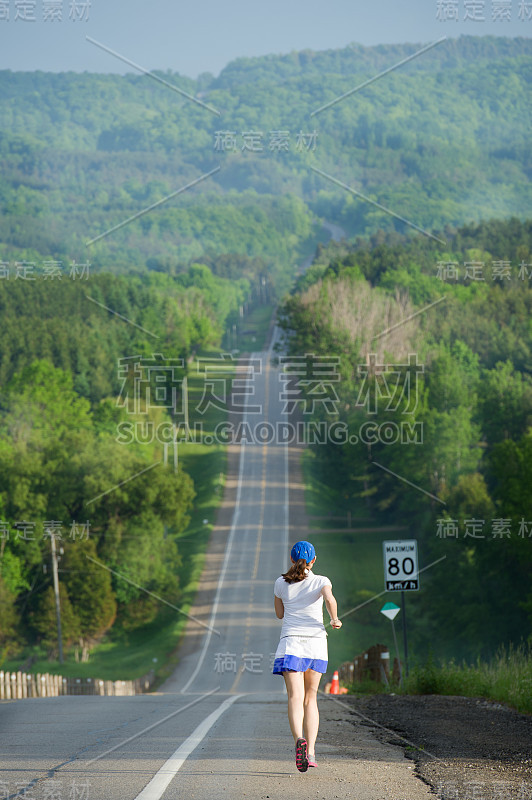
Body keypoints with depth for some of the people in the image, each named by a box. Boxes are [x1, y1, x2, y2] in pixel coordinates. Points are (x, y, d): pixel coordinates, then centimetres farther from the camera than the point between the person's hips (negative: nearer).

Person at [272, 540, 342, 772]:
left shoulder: (282, 583, 7)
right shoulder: (321, 581, 3)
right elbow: (330, 599, -18)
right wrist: (335, 619, -4)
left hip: (291, 642, -1)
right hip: (316, 643, 1)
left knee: (295, 698, -11)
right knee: (310, 698, 13)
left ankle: (299, 739, -38)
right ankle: (310, 751, 4)